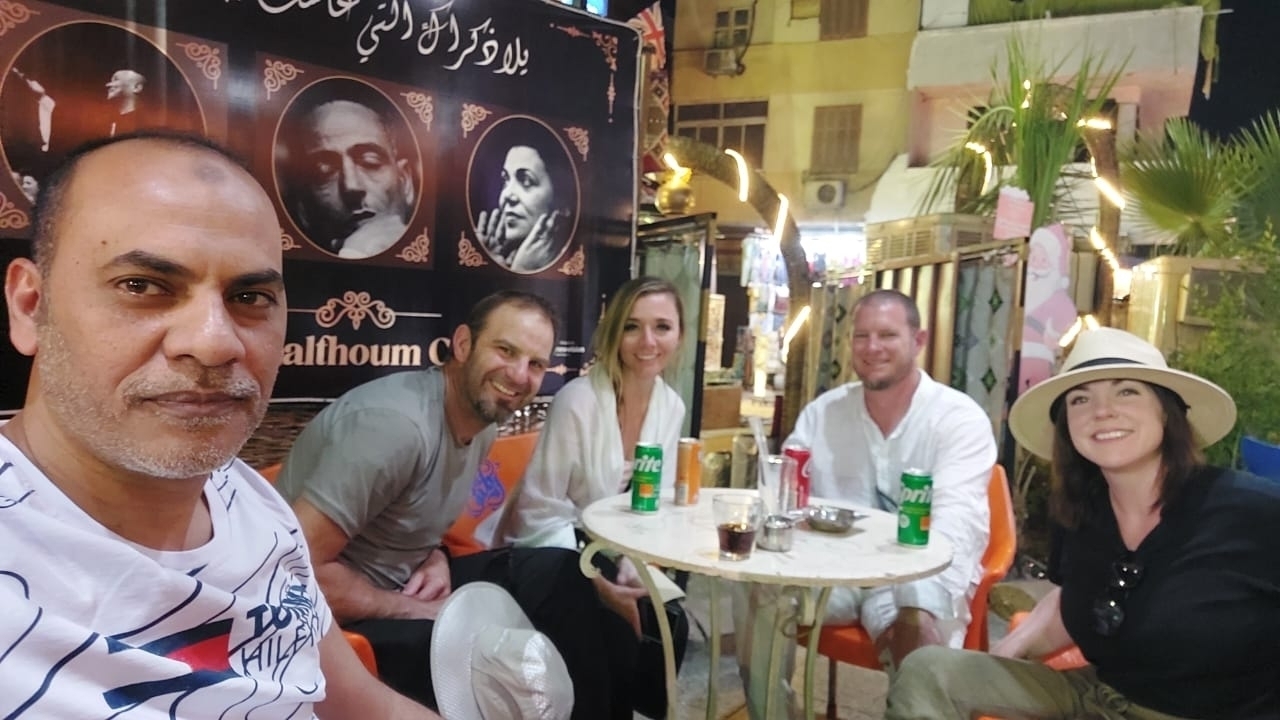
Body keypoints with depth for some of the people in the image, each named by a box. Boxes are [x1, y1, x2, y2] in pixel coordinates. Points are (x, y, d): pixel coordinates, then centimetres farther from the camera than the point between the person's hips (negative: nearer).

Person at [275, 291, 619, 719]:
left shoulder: (482, 422, 0)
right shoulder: (397, 422, -27)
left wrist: (435, 557, -5)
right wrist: (417, 612, -18)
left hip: (402, 586, 9)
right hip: (335, 615, -8)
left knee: (565, 576, 1)